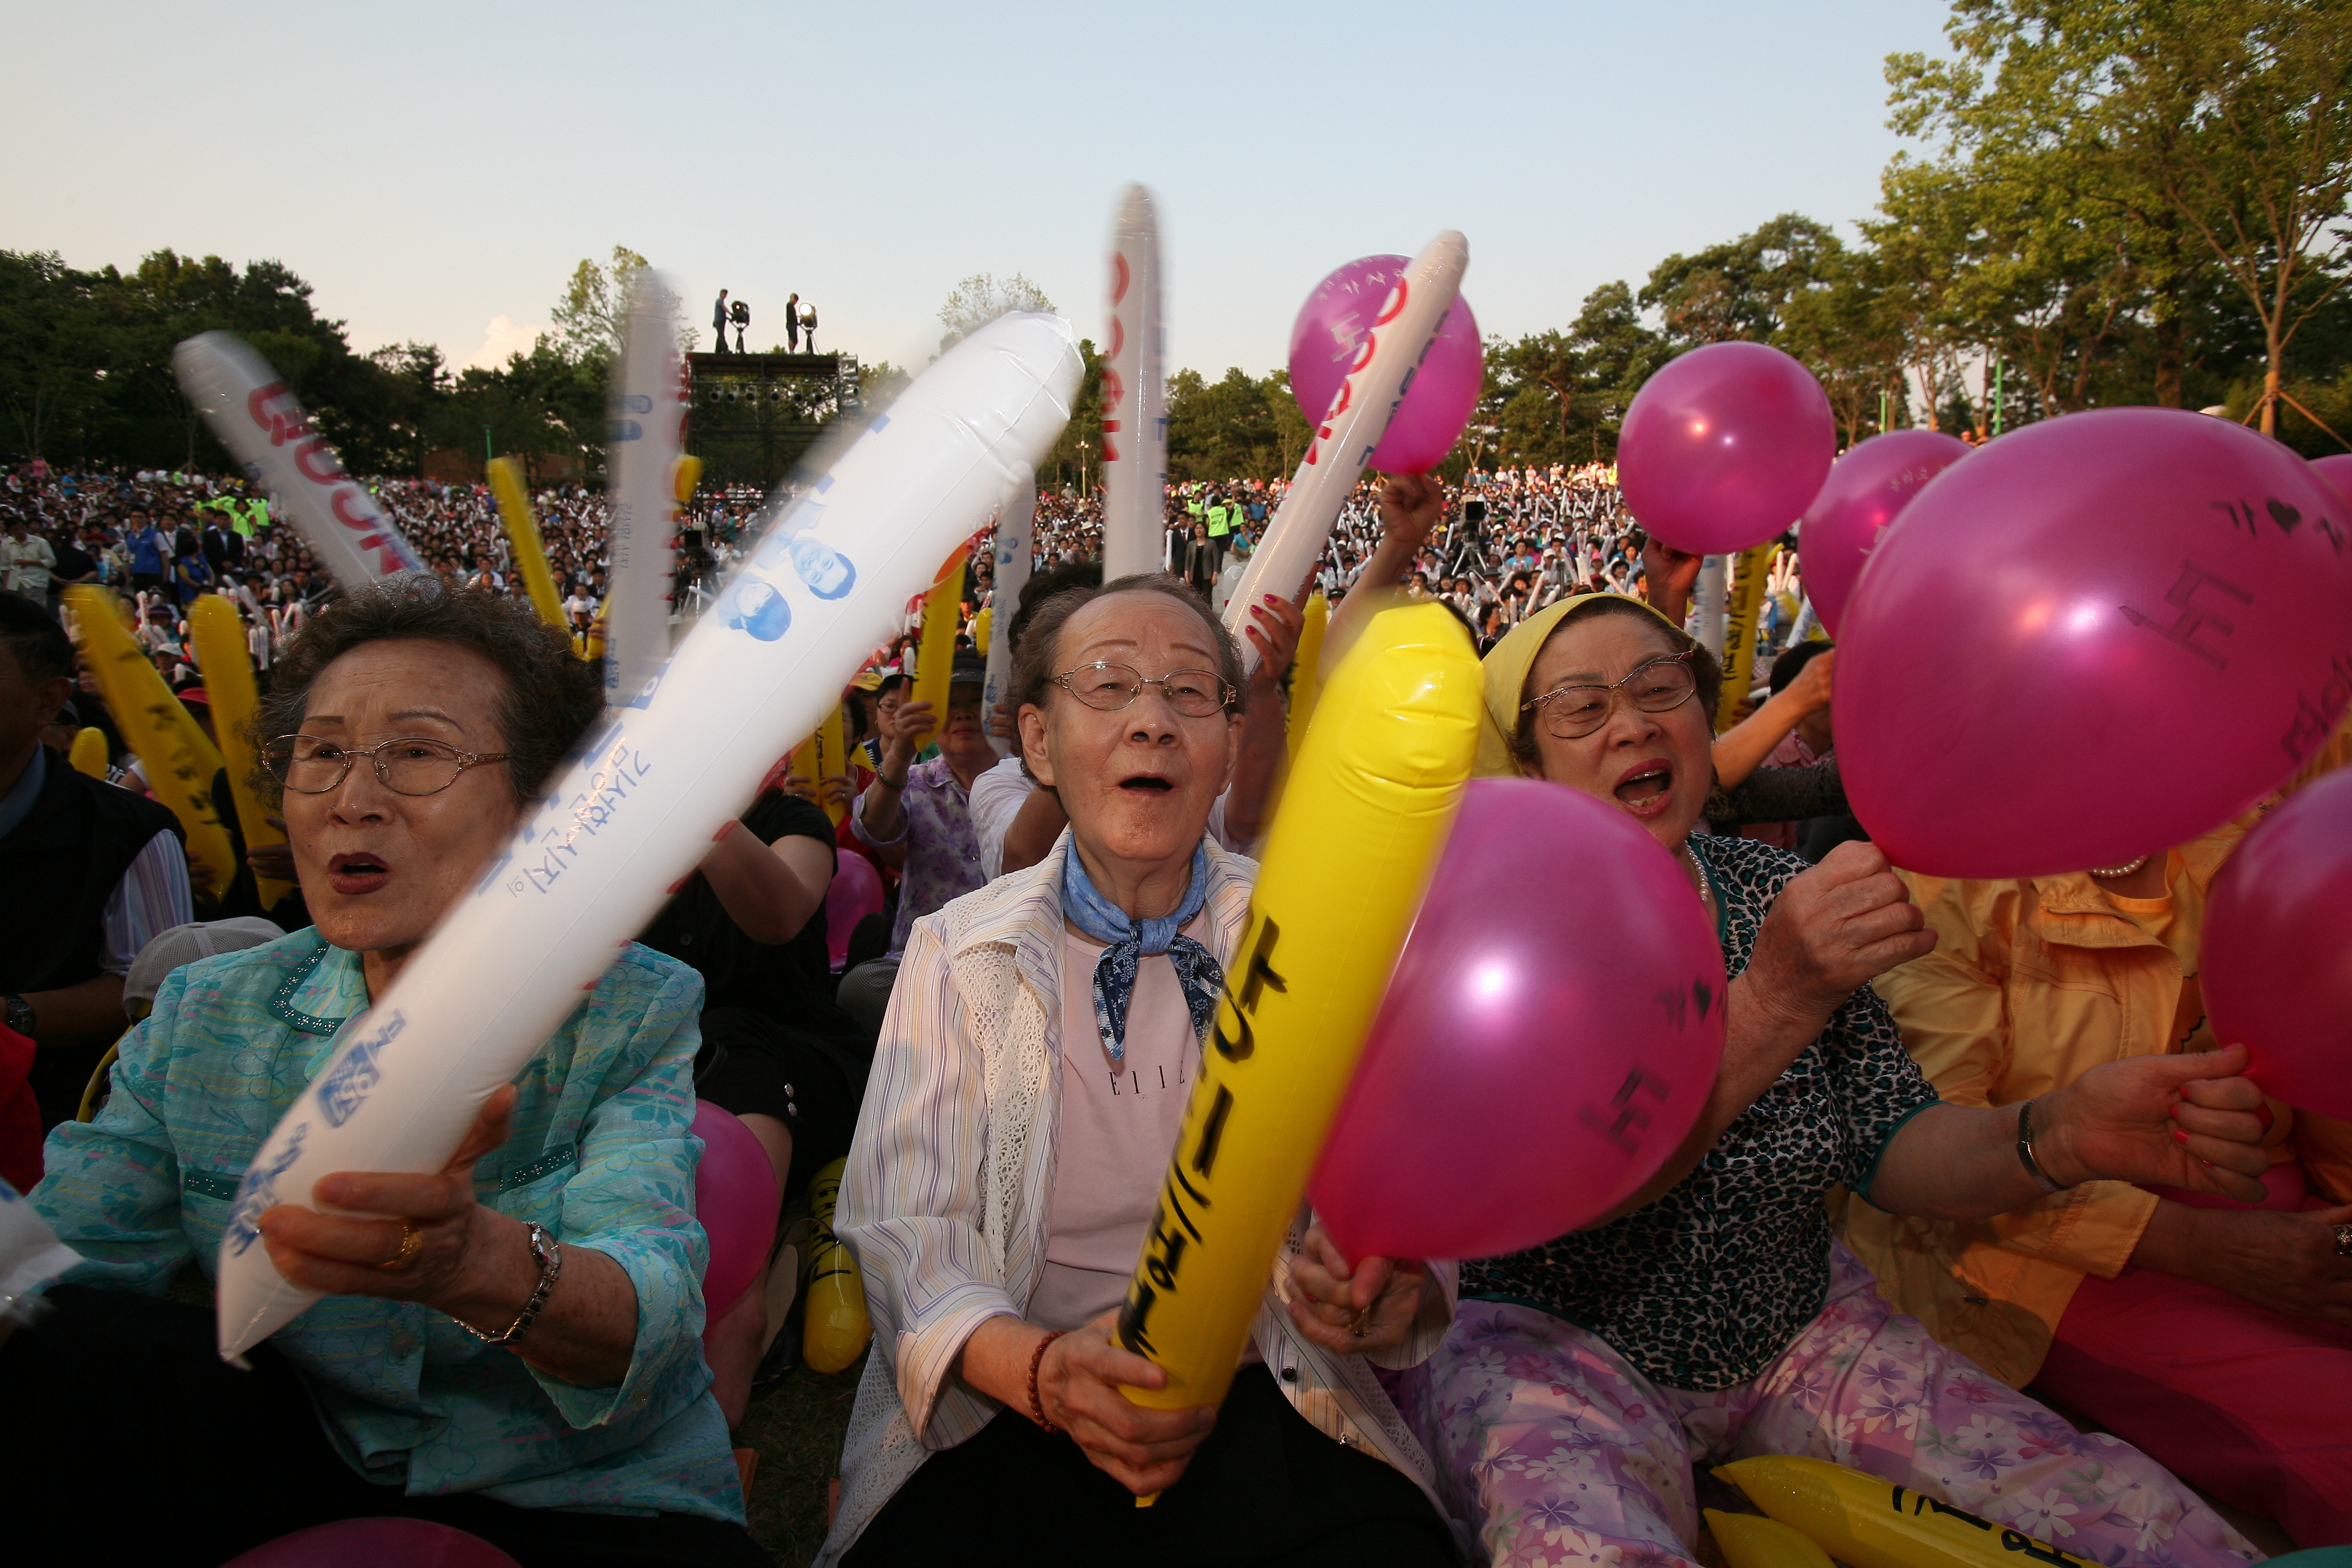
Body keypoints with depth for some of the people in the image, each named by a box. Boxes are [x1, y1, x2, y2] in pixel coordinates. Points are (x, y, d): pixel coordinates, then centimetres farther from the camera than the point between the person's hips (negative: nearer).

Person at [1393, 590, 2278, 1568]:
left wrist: (2060, 1137, -22)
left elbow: (1886, 1147, -1)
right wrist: (1774, 1001, -34)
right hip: (1550, 1345, -4)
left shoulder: (1785, 895, 1)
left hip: (1797, 1334, 5)